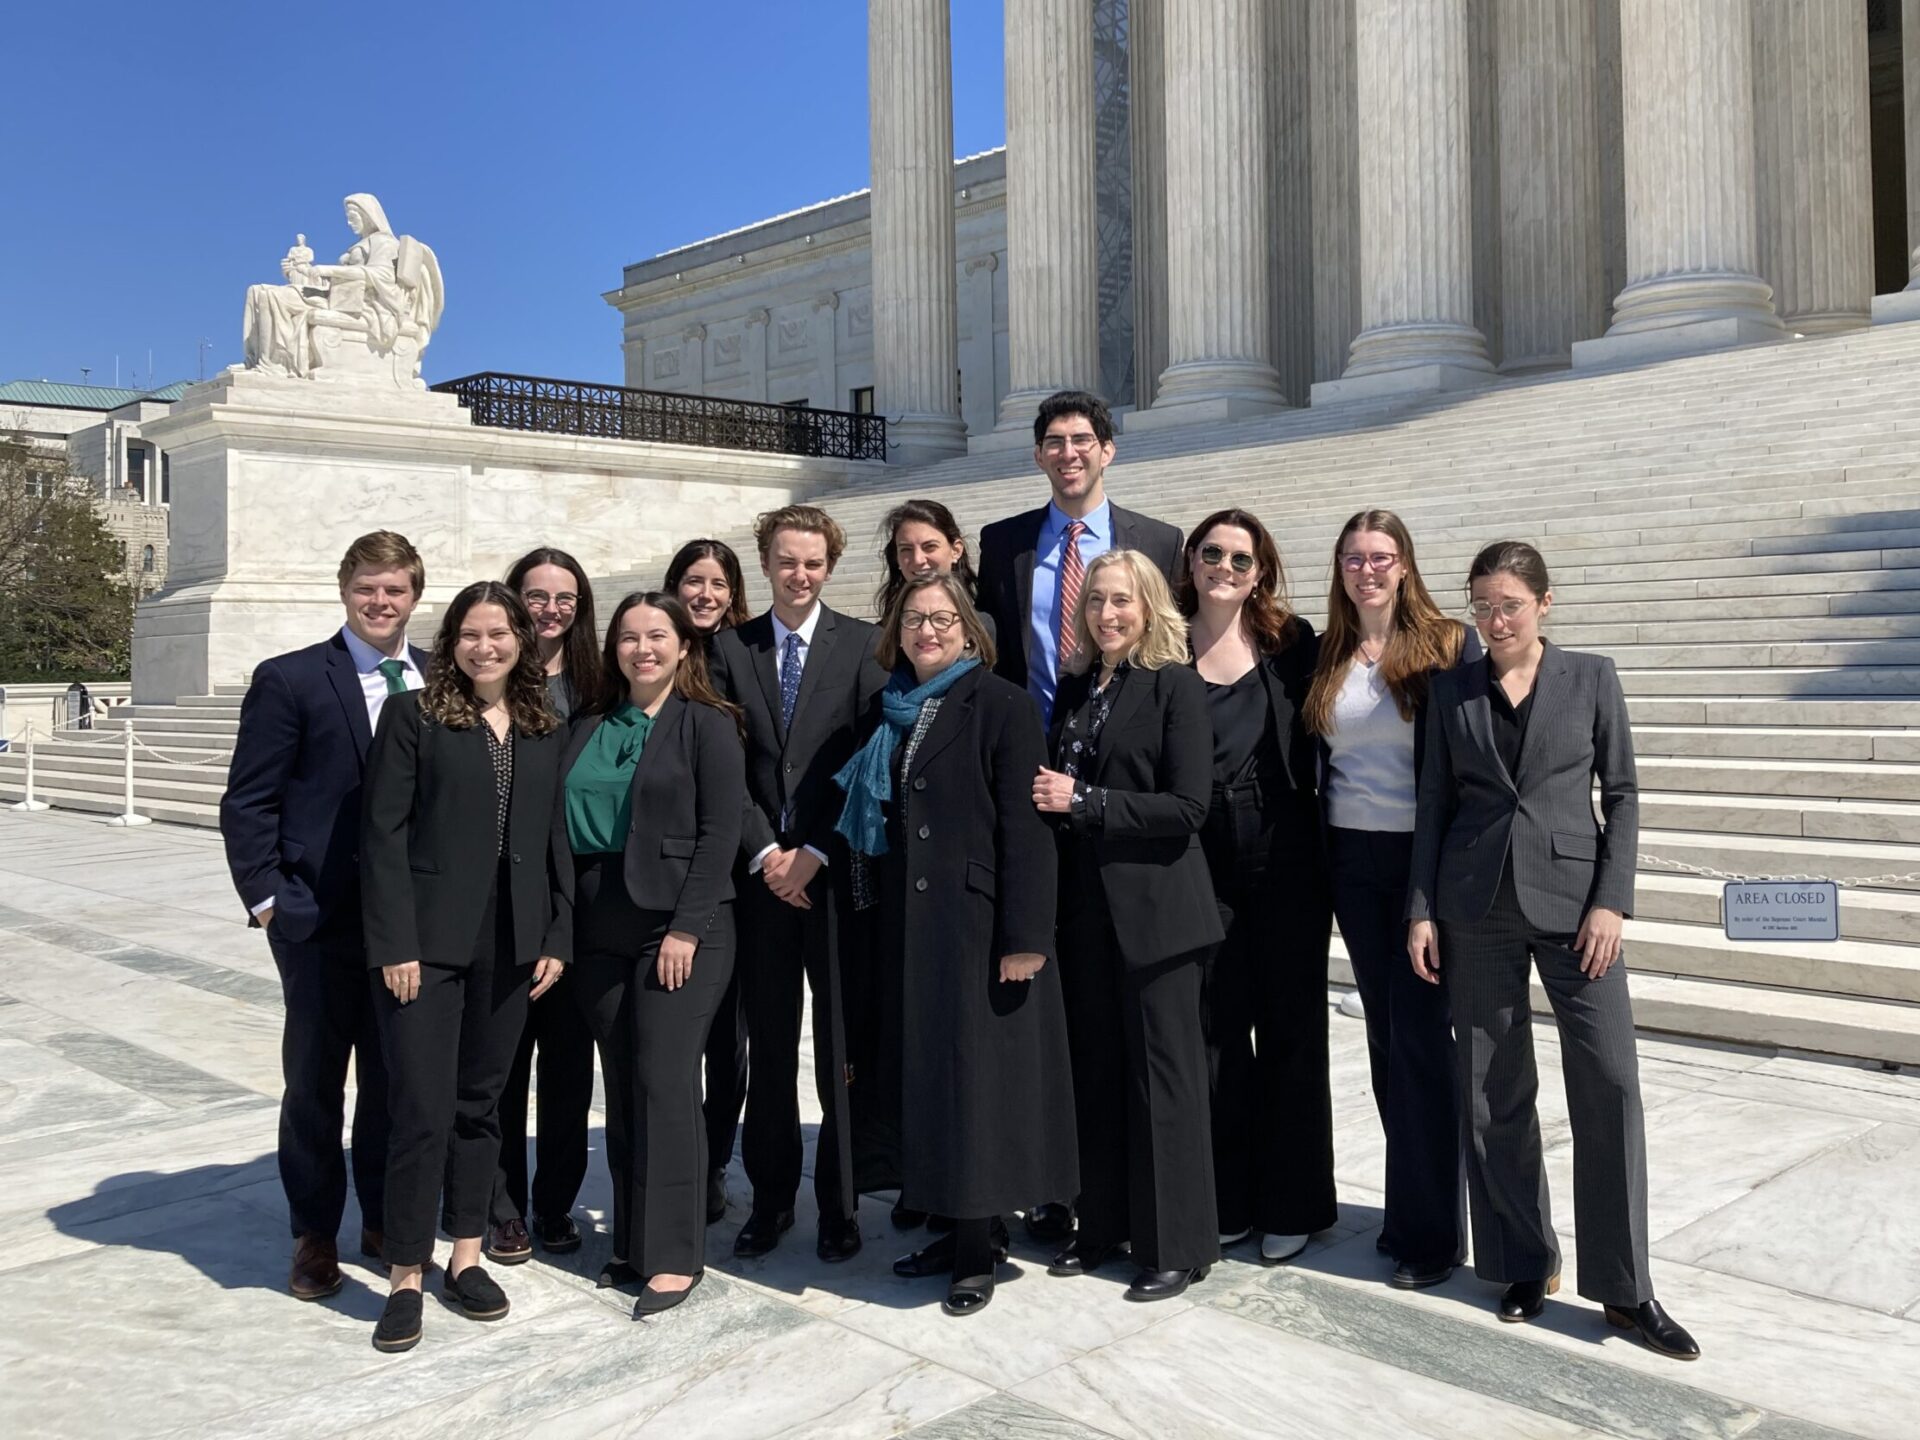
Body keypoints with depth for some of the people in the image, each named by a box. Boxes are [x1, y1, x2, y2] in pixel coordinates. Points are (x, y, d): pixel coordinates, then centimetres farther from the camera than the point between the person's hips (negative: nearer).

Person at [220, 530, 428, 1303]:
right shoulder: (289, 680, -4)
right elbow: (247, 803, -4)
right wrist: (266, 896, -10)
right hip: (321, 918, -3)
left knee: (395, 1077, 14)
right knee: (314, 1080, 9)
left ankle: (386, 1219, 30)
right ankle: (315, 1235, 24)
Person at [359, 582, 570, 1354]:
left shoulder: (547, 731, 10)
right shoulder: (412, 715, -2)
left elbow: (555, 841, 11)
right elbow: (383, 834, -6)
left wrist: (555, 937, 4)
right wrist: (395, 943, -12)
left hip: (510, 945, 4)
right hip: (426, 942, -4)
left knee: (481, 1103, 13)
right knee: (423, 1108, -3)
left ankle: (466, 1256, 25)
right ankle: (406, 1278, 9)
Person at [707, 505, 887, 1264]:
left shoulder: (863, 646, 2)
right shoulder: (730, 648, 8)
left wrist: (815, 852, -9)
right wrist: (764, 852, -7)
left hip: (837, 872, -2)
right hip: (762, 874, 2)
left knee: (841, 1045, 3)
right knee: (768, 1046, 9)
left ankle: (839, 1205, 15)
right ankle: (771, 1197, 21)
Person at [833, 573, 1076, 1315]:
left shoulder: (1000, 705, -8)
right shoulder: (893, 713, 11)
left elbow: (1025, 828, -13)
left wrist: (1025, 936, -18)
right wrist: (882, 914, 10)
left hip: (979, 922, -6)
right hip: (910, 927, 7)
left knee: (978, 1075, 0)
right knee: (928, 1072, 11)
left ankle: (979, 1247, 12)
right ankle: (965, 1227, 23)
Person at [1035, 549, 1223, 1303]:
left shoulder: (1175, 684, -6)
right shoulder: (1075, 686, 11)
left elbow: (1186, 806, -14)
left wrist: (1084, 802, -16)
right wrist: (1050, 796, -1)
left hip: (1154, 907, -5)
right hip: (1085, 903, 6)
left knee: (1162, 1072, 3)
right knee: (1096, 1066, 12)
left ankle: (1176, 1245, 15)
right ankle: (1103, 1224, 25)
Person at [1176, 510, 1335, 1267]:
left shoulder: (1291, 643, 2)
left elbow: (1313, 742, 3)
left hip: (1285, 862, 0)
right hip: (1201, 864, 1)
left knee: (1290, 1030, 8)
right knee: (1215, 1031, 7)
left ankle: (1290, 1203, 20)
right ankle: (1227, 1200, 21)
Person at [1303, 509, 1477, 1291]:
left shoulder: (1450, 644, -4)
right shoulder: (1325, 656, 8)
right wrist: (1318, 857, 6)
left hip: (1426, 857, -4)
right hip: (1353, 859, 4)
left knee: (1421, 1034, -2)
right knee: (1387, 1033, 11)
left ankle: (1431, 1228, 10)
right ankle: (1414, 1205, 23)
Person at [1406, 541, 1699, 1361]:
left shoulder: (1591, 678, 3)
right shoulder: (1451, 690, 6)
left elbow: (1622, 794, 3)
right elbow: (1435, 802, 7)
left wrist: (1611, 901, -7)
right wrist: (1421, 911, 1)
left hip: (1570, 897, -1)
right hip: (1477, 905, 1)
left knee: (1609, 1080, -7)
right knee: (1495, 1090, 5)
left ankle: (1625, 1287, 6)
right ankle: (1524, 1263, 20)